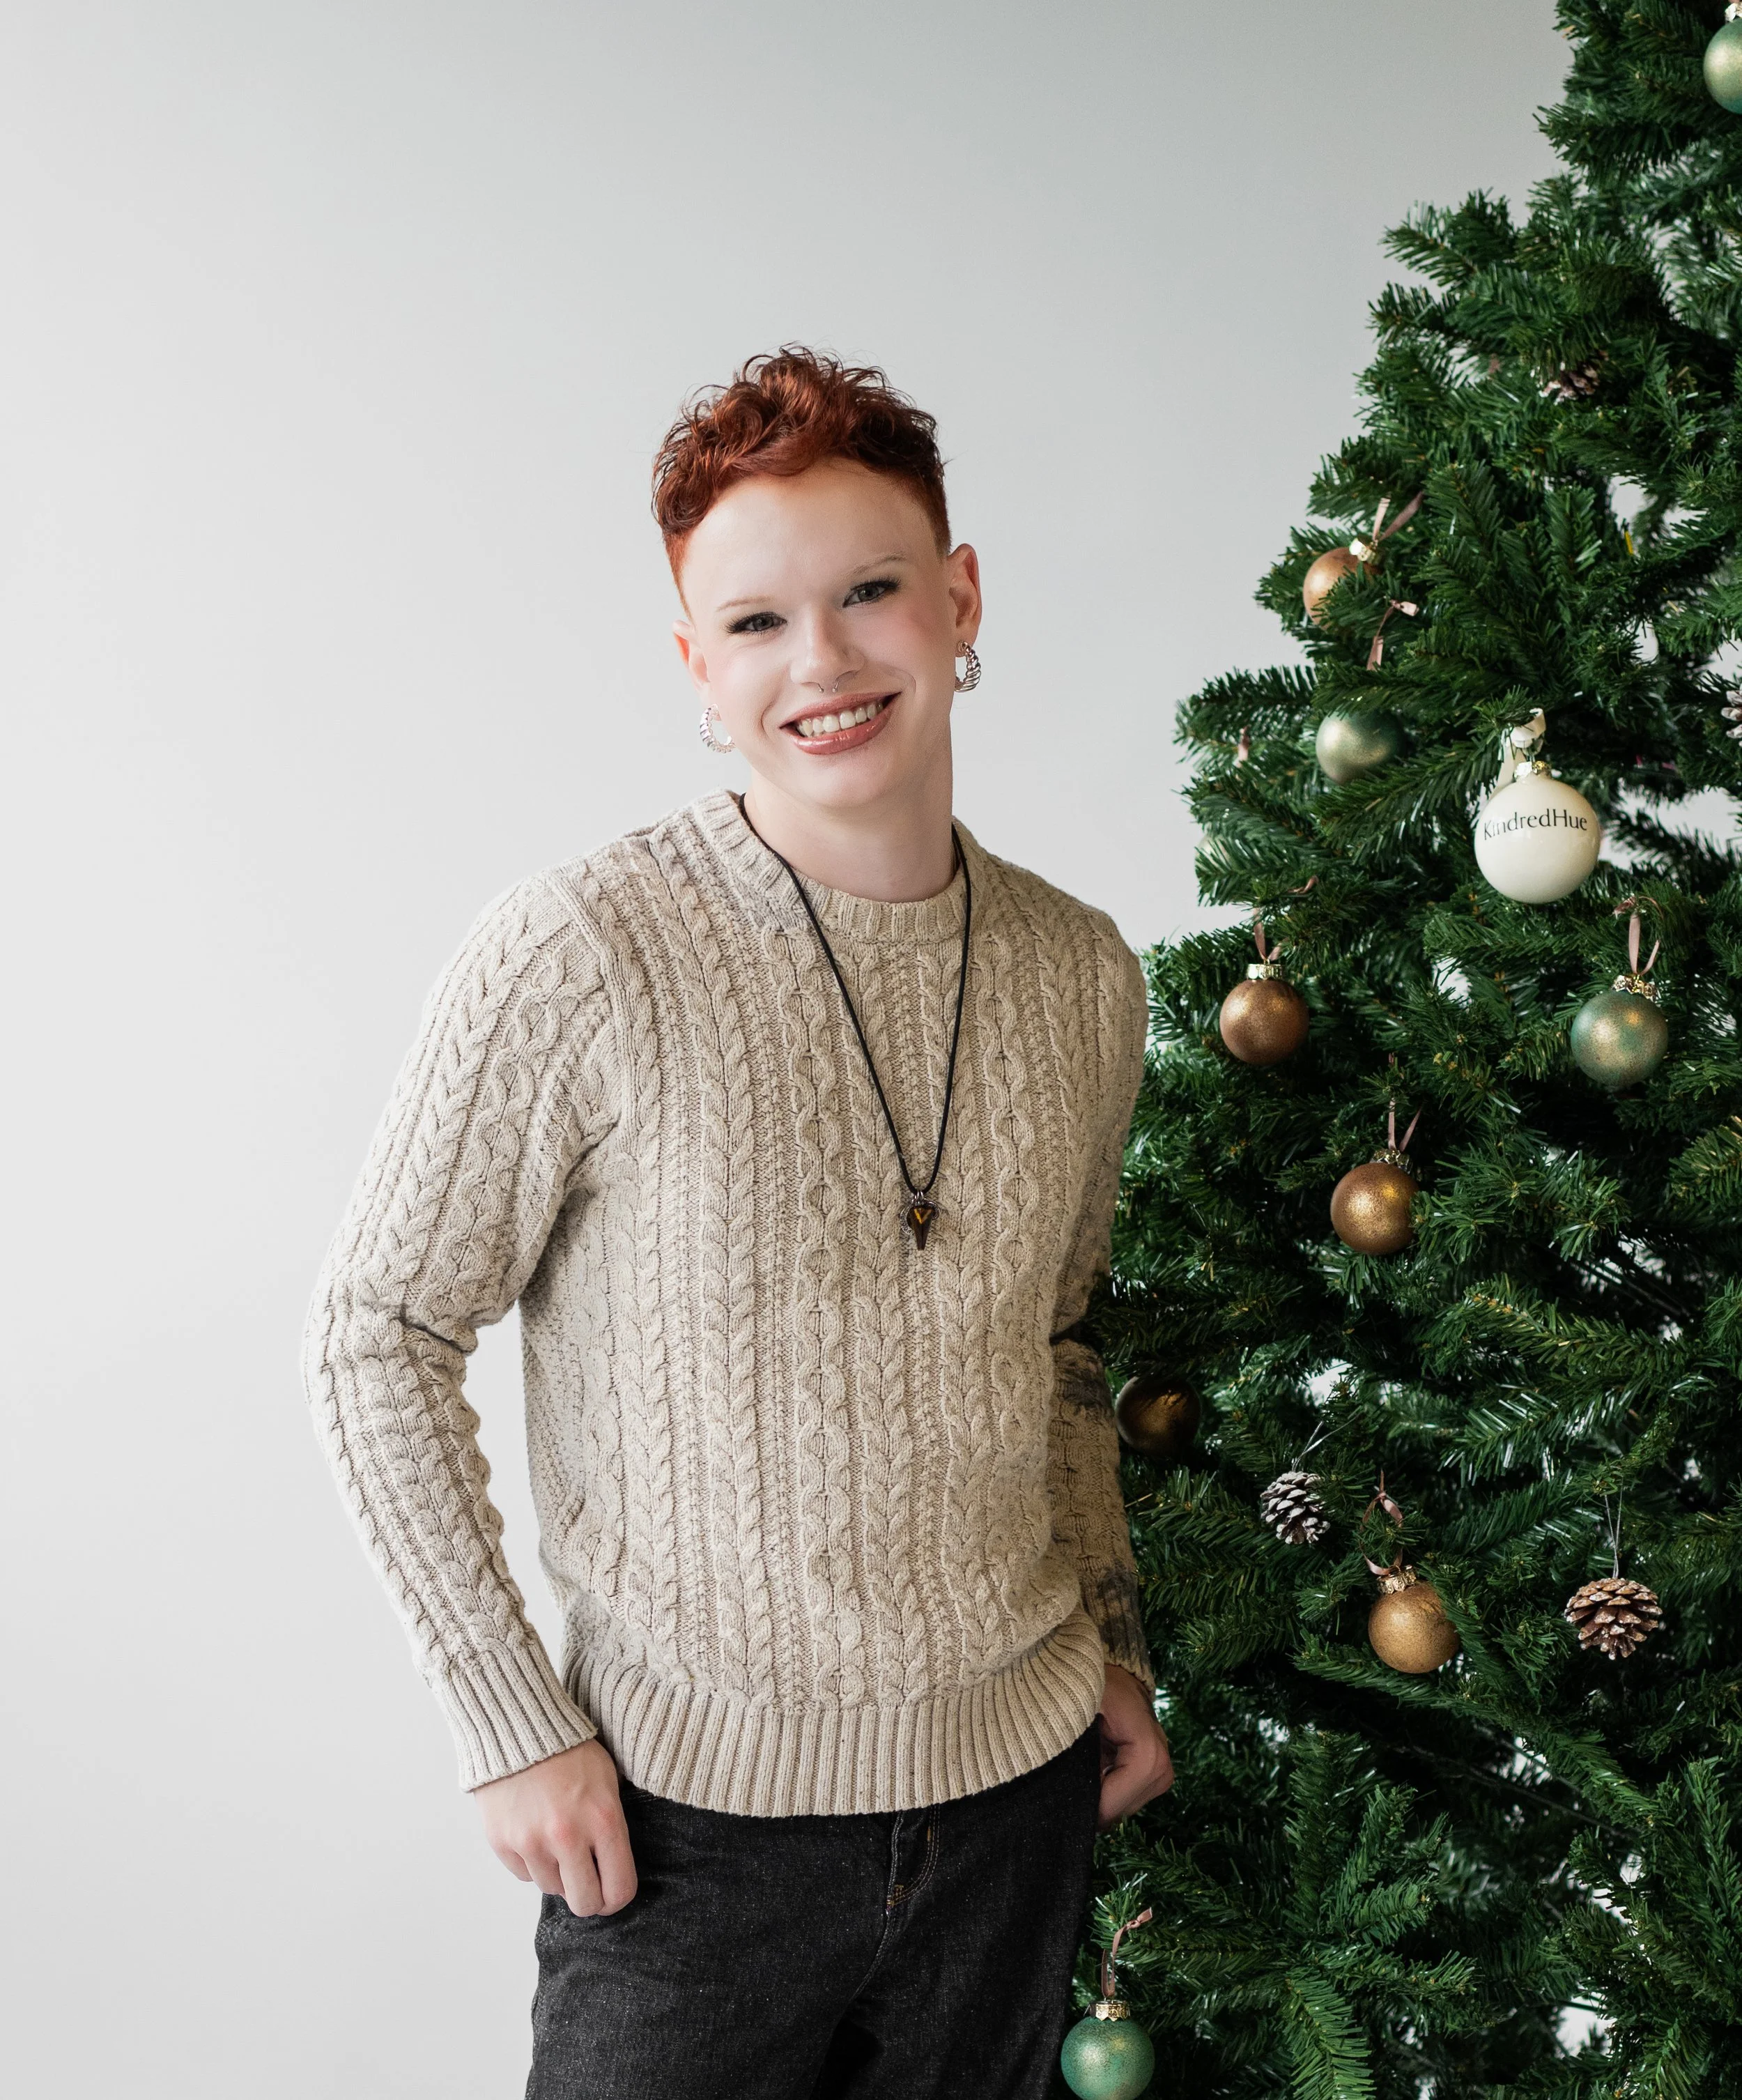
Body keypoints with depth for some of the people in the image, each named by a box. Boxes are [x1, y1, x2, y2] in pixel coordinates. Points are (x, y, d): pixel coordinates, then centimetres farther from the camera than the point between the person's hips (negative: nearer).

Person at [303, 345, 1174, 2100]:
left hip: (1023, 1782, 5)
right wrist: (511, 1723, -11)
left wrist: (1115, 1644, 10)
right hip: (696, 1812, -4)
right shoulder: (582, 957, -16)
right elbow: (378, 1335, -10)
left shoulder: (1081, 973, 1)